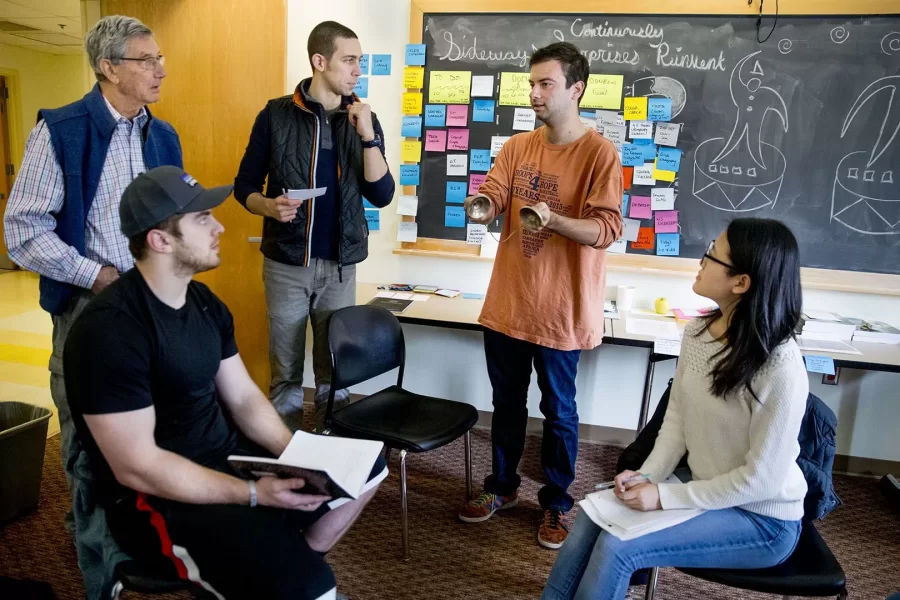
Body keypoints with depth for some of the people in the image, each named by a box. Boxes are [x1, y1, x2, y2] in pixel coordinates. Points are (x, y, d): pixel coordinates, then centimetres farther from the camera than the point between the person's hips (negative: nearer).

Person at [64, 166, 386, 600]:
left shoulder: (204, 302, 5)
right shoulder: (110, 329, -22)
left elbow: (244, 397, 7)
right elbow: (137, 467, -23)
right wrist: (253, 494, -23)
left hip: (228, 457, 9)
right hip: (158, 498, -8)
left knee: (365, 468, 10)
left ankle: (293, 561, 17)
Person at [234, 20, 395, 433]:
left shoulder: (364, 120, 2)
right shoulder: (276, 115, -3)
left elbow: (381, 196, -6)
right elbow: (244, 186, 2)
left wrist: (367, 136, -17)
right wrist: (269, 206, -19)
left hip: (340, 265, 2)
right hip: (286, 263, -1)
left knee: (335, 370, 12)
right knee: (286, 372, 9)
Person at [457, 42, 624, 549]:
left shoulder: (599, 152, -11)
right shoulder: (518, 146, 7)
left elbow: (607, 230, -17)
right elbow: (491, 197, -1)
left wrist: (552, 219, -33)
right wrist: (481, 205, -25)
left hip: (560, 308, -5)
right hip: (507, 302, 5)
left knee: (559, 411, 10)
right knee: (507, 403, 18)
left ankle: (557, 503, 30)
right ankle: (503, 486, 38)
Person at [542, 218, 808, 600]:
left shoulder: (780, 368, -28)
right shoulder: (699, 331, -5)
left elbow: (761, 477, -22)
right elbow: (677, 417, 2)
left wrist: (666, 497, -21)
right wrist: (646, 477, -11)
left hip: (762, 520, -6)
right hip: (705, 492, 6)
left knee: (618, 546, -18)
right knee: (593, 515, -8)